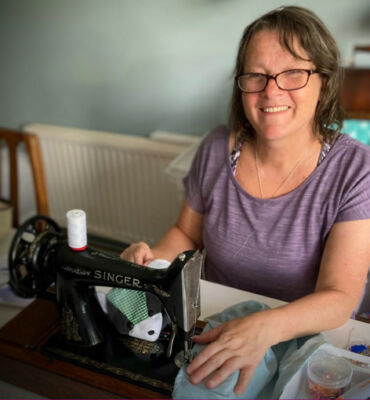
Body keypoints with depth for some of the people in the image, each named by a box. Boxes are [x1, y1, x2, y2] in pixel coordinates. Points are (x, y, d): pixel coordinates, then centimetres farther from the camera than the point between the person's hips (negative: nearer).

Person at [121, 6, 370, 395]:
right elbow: (187, 233, 6)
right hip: (215, 327, 1)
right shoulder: (216, 149, -9)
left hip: (302, 340, 0)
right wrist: (152, 259, -15)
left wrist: (265, 327, -40)